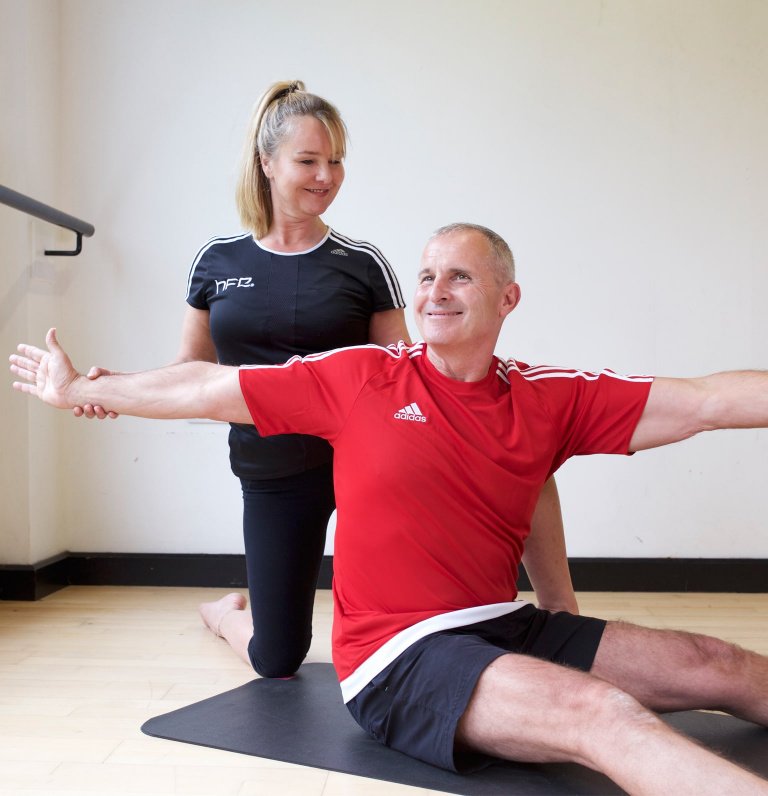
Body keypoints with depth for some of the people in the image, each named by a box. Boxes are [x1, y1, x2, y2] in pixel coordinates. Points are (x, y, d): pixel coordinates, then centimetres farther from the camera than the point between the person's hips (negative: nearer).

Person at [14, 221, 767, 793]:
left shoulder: (551, 398, 2)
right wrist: (78, 389, 12)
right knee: (601, 712, -28)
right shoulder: (360, 377, -3)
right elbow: (208, 389, 5)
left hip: (507, 625, 5)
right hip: (399, 654, -5)